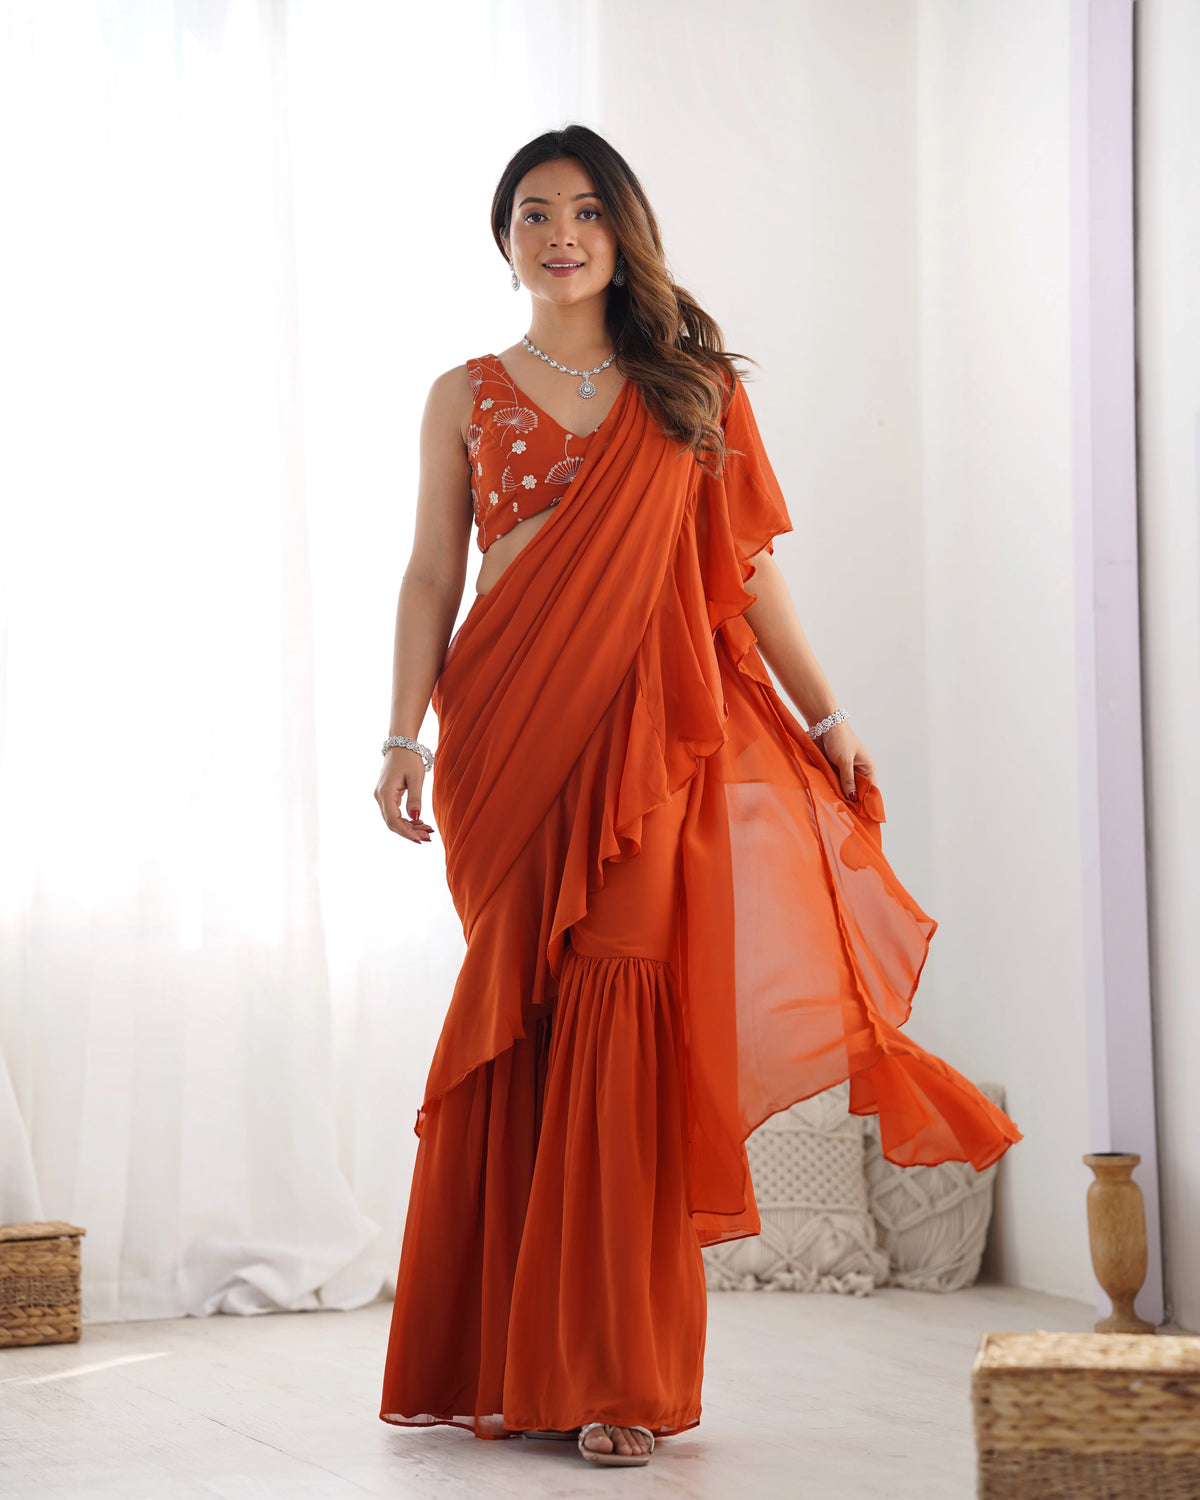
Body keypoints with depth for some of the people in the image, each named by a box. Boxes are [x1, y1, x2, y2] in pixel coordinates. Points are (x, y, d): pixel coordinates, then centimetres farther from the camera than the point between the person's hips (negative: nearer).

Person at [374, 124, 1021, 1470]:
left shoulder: (690, 389, 12)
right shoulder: (466, 398, 12)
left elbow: (747, 569, 12)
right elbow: (431, 575, 8)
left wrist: (825, 717, 6)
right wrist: (404, 734, -1)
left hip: (648, 737, 0)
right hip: (506, 736, 1)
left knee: (622, 1018, -9)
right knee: (516, 1027, -1)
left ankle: (615, 1378, -4)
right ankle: (505, 1362, 10)